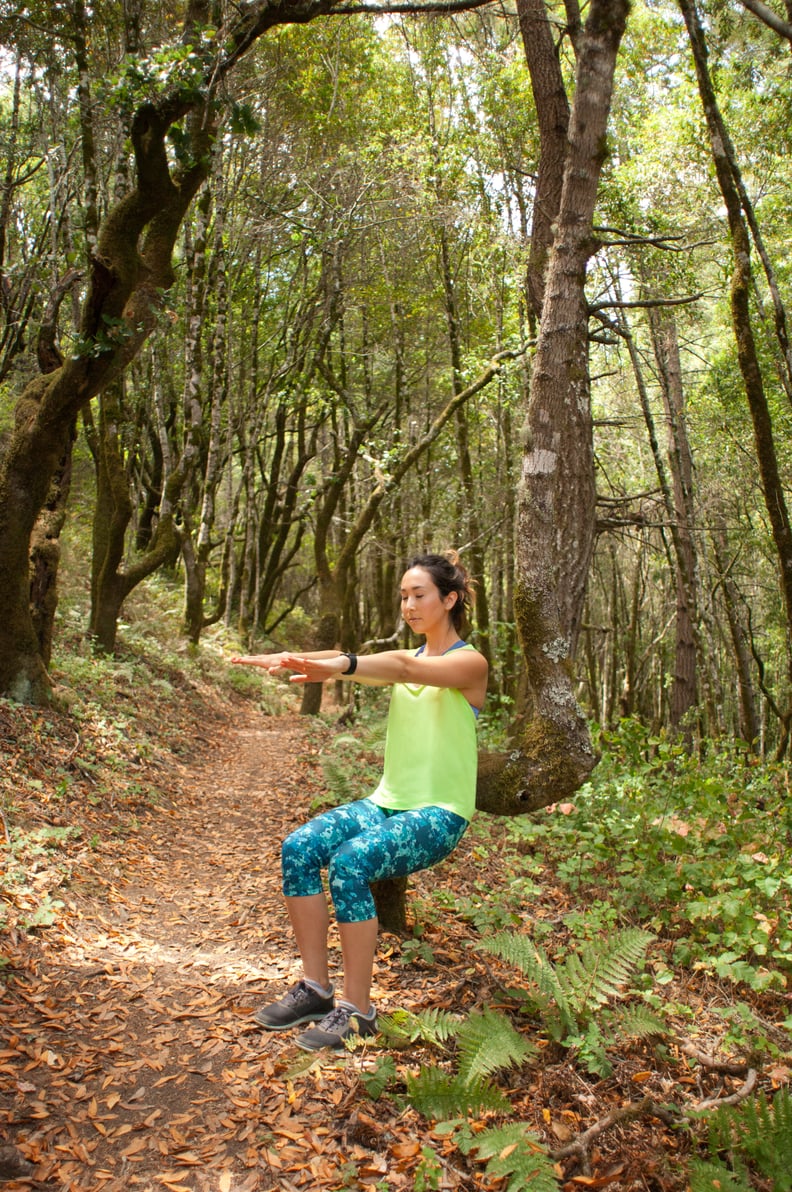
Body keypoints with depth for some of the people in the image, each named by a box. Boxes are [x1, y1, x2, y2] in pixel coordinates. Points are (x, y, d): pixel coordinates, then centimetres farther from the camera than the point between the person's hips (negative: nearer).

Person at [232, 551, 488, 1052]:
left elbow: (405, 666, -27)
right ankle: (315, 988, -6)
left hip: (439, 814, -6)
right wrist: (288, 660, -25)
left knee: (350, 862, -30)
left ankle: (357, 1009, -15)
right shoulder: (406, 662, 13)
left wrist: (339, 666, -44)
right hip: (388, 801, 6)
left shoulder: (470, 663, -6)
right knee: (300, 847, -18)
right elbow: (346, 662, -6)